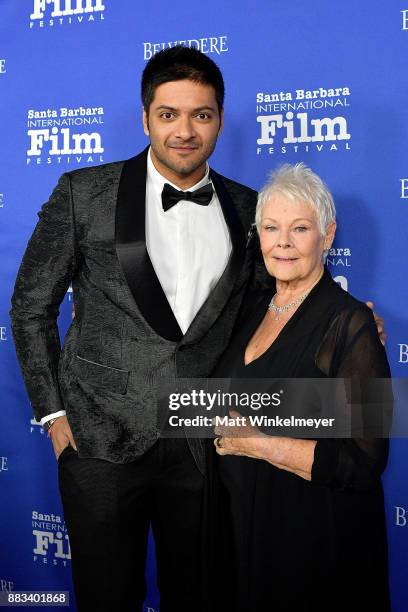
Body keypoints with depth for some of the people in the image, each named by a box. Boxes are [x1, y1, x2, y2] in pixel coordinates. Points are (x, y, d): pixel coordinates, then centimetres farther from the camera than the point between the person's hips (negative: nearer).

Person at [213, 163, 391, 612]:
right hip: (242, 523, 6)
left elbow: (363, 461, -22)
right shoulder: (253, 308, 3)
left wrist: (256, 443, -21)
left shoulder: (350, 323, -18)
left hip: (317, 537, -6)